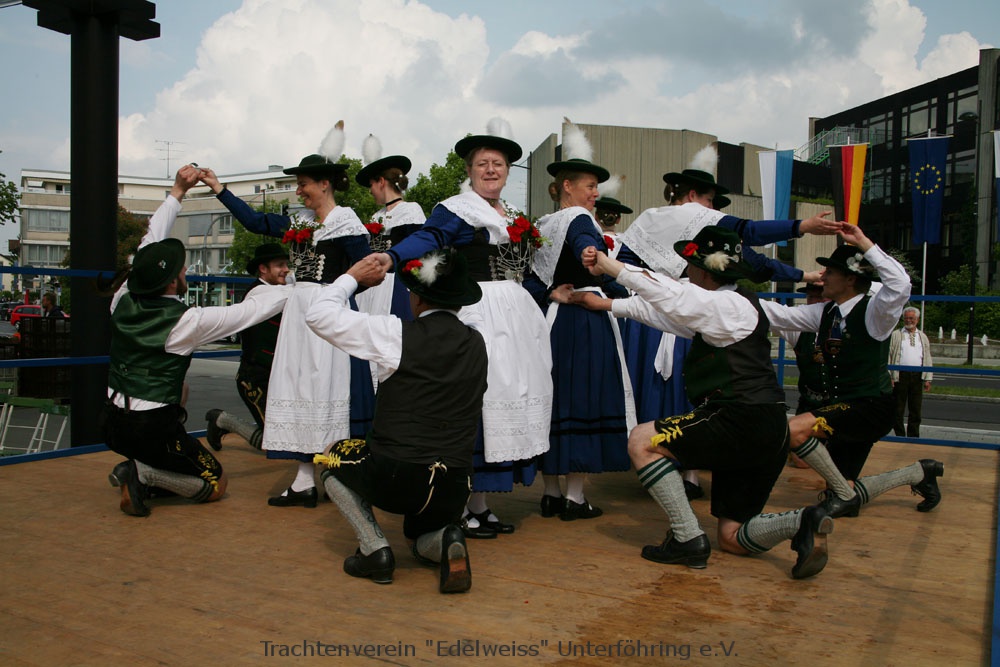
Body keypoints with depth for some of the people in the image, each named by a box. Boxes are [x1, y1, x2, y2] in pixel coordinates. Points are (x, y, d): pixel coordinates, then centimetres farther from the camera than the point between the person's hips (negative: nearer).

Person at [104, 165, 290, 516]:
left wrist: (178, 191, 14)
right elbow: (251, 309, -12)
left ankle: (140, 466, 13)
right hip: (151, 429, -6)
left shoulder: (123, 301, -3)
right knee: (216, 485, 11)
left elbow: (151, 243, 8)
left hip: (113, 423, 6)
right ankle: (144, 473, -10)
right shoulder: (186, 322, -19)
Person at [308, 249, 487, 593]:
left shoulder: (397, 333, -9)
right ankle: (446, 541, -1)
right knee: (422, 541, 36)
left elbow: (318, 315, -1)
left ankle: (375, 548, 10)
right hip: (452, 493, 5)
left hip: (393, 480, -4)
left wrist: (352, 276, 11)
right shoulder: (476, 343, 4)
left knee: (333, 457, 28)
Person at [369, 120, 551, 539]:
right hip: (478, 312, -8)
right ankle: (464, 508, -3)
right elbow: (428, 237, -19)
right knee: (477, 398, -11)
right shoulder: (457, 210, -2)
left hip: (518, 316, 8)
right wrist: (392, 257, -38)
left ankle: (482, 506, 13)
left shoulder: (515, 217, 21)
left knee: (511, 398, 6)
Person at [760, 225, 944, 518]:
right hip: (842, 410, 8)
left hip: (871, 408, -8)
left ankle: (844, 494, -8)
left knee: (794, 429, -29)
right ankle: (920, 473, 32)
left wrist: (864, 243, -29)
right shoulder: (824, 313, 6)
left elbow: (900, 284, -34)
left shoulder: (873, 312, -14)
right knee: (847, 500, 12)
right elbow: (778, 315, 8)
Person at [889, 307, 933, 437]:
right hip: (900, 376, -3)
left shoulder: (923, 337, 15)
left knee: (916, 409, 6)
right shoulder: (895, 335, 5)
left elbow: (928, 359, 14)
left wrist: (928, 379, 5)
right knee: (898, 410, 1)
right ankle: (900, 436, 9)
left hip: (917, 376, 3)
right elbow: (888, 356, 1)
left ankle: (913, 438, 14)